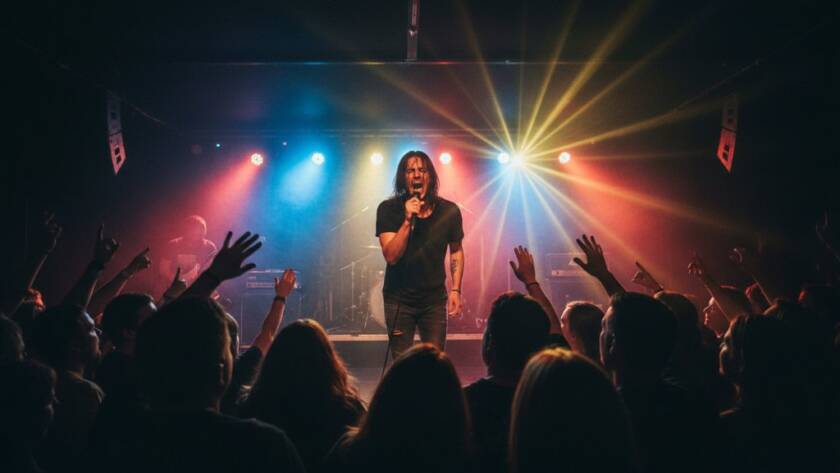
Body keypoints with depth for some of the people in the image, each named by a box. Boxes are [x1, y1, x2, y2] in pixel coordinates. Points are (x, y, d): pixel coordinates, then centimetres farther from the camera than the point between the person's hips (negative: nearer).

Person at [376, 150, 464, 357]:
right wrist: (408, 220, -29)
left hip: (434, 299, 2)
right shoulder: (388, 209, -12)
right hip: (399, 299, -1)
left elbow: (456, 251, 8)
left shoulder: (449, 211, -6)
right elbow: (391, 256, -20)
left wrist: (455, 289, 0)